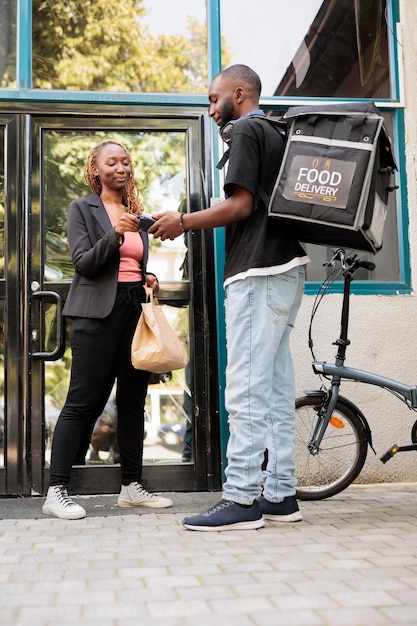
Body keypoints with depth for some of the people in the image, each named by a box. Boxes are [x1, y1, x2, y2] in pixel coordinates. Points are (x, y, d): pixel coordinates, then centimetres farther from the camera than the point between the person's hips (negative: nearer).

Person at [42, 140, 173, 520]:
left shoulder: (136, 213, 20)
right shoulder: (82, 208, 4)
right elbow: (83, 262, -7)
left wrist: (149, 279, 5)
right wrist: (115, 235, -22)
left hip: (134, 309, 6)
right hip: (98, 311, -5)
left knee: (133, 400, 6)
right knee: (83, 401, -7)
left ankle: (132, 486, 13)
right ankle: (56, 491, -2)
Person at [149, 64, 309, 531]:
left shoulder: (246, 130, -3)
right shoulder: (277, 134, 25)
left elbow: (240, 206, -13)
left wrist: (183, 221, -3)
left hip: (258, 273, -10)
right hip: (286, 269, 10)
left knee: (246, 389, -11)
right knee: (276, 387, 8)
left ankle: (242, 499, -9)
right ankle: (280, 494, 11)